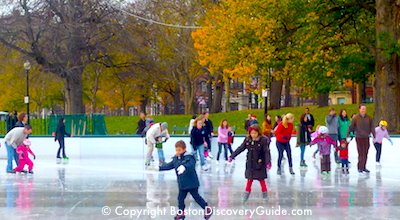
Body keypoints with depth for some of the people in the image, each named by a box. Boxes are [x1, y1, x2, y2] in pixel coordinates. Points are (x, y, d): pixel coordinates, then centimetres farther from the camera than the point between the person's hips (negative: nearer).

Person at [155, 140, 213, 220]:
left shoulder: (189, 157, -21)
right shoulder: (176, 158, 3)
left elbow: (191, 164, -41)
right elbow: (170, 165, 16)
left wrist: (184, 167, -61)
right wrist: (160, 168, 11)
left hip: (192, 183, -7)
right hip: (182, 184, 7)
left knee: (196, 197, 5)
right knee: (180, 198, 10)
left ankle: (207, 209, 20)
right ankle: (181, 212, 25)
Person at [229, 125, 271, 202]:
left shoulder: (263, 140, -15)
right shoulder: (247, 140, -2)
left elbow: (267, 152, -19)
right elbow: (240, 149, 5)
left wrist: (268, 162, -29)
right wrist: (232, 156, 5)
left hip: (260, 163, -4)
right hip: (250, 163, 4)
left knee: (261, 179, 6)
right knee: (249, 179, 11)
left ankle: (265, 193, 21)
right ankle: (247, 193, 22)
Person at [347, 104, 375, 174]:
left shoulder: (369, 118, 3)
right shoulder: (355, 118, -5)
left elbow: (372, 128, 3)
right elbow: (351, 127, -6)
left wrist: (374, 137, -4)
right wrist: (347, 136, -11)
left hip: (366, 138, 4)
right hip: (359, 138, -4)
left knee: (365, 153, 8)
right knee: (361, 153, -7)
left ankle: (364, 167, 19)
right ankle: (360, 168, 0)